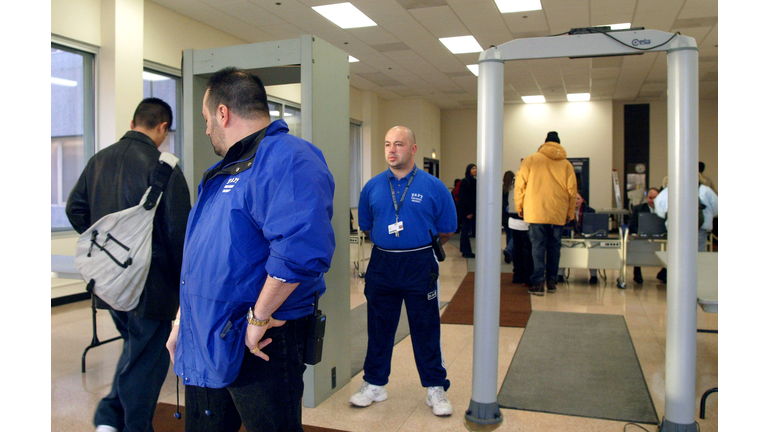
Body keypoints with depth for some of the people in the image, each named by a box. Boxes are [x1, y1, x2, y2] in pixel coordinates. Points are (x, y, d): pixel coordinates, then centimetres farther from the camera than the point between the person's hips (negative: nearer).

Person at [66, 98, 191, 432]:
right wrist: (182, 280, -6)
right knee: (146, 360, 8)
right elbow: (177, 232, -18)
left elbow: (75, 209, 12)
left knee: (134, 346, 26)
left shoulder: (99, 160, 4)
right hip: (150, 284, -7)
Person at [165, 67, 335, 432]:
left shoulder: (287, 158, -19)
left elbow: (301, 249, -35)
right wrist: (183, 320, 22)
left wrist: (258, 317, -25)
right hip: (205, 342, 9)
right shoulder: (225, 168, 15)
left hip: (260, 345, -9)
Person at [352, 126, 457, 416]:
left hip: (420, 265, -2)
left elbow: (447, 231, 3)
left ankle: (436, 388, 20)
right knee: (379, 328, 12)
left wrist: (418, 244, 5)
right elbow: (366, 226, 15)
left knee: (426, 329, 6)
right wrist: (387, 243, 8)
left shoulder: (433, 187, -3)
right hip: (381, 265, 3)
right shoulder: (373, 187, 4)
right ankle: (374, 384, 27)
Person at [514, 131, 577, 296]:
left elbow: (520, 184, -1)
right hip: (558, 214, 2)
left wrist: (519, 207, 8)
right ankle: (551, 282, 19)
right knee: (554, 247, 13)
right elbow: (572, 191, 8)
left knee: (538, 246, -1)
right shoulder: (566, 164, 7)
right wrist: (569, 214, 15)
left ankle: (538, 283, -7)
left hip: (535, 213, -2)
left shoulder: (531, 160, 1)